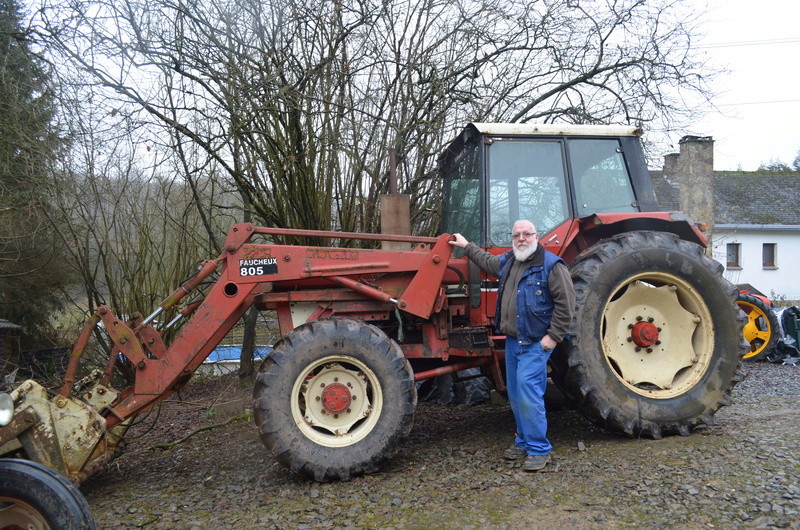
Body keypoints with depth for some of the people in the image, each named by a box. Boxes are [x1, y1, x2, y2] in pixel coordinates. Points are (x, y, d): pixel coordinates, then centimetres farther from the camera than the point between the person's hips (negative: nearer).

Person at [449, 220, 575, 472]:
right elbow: (487, 261, 35)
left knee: (528, 393, -12)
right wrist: (467, 246, 40)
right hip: (512, 340, 8)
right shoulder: (507, 261, 12)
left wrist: (553, 336, -16)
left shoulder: (551, 265, -11)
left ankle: (538, 449, -1)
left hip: (536, 343, -8)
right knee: (515, 394, 13)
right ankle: (524, 441, 27)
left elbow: (565, 303, -14)